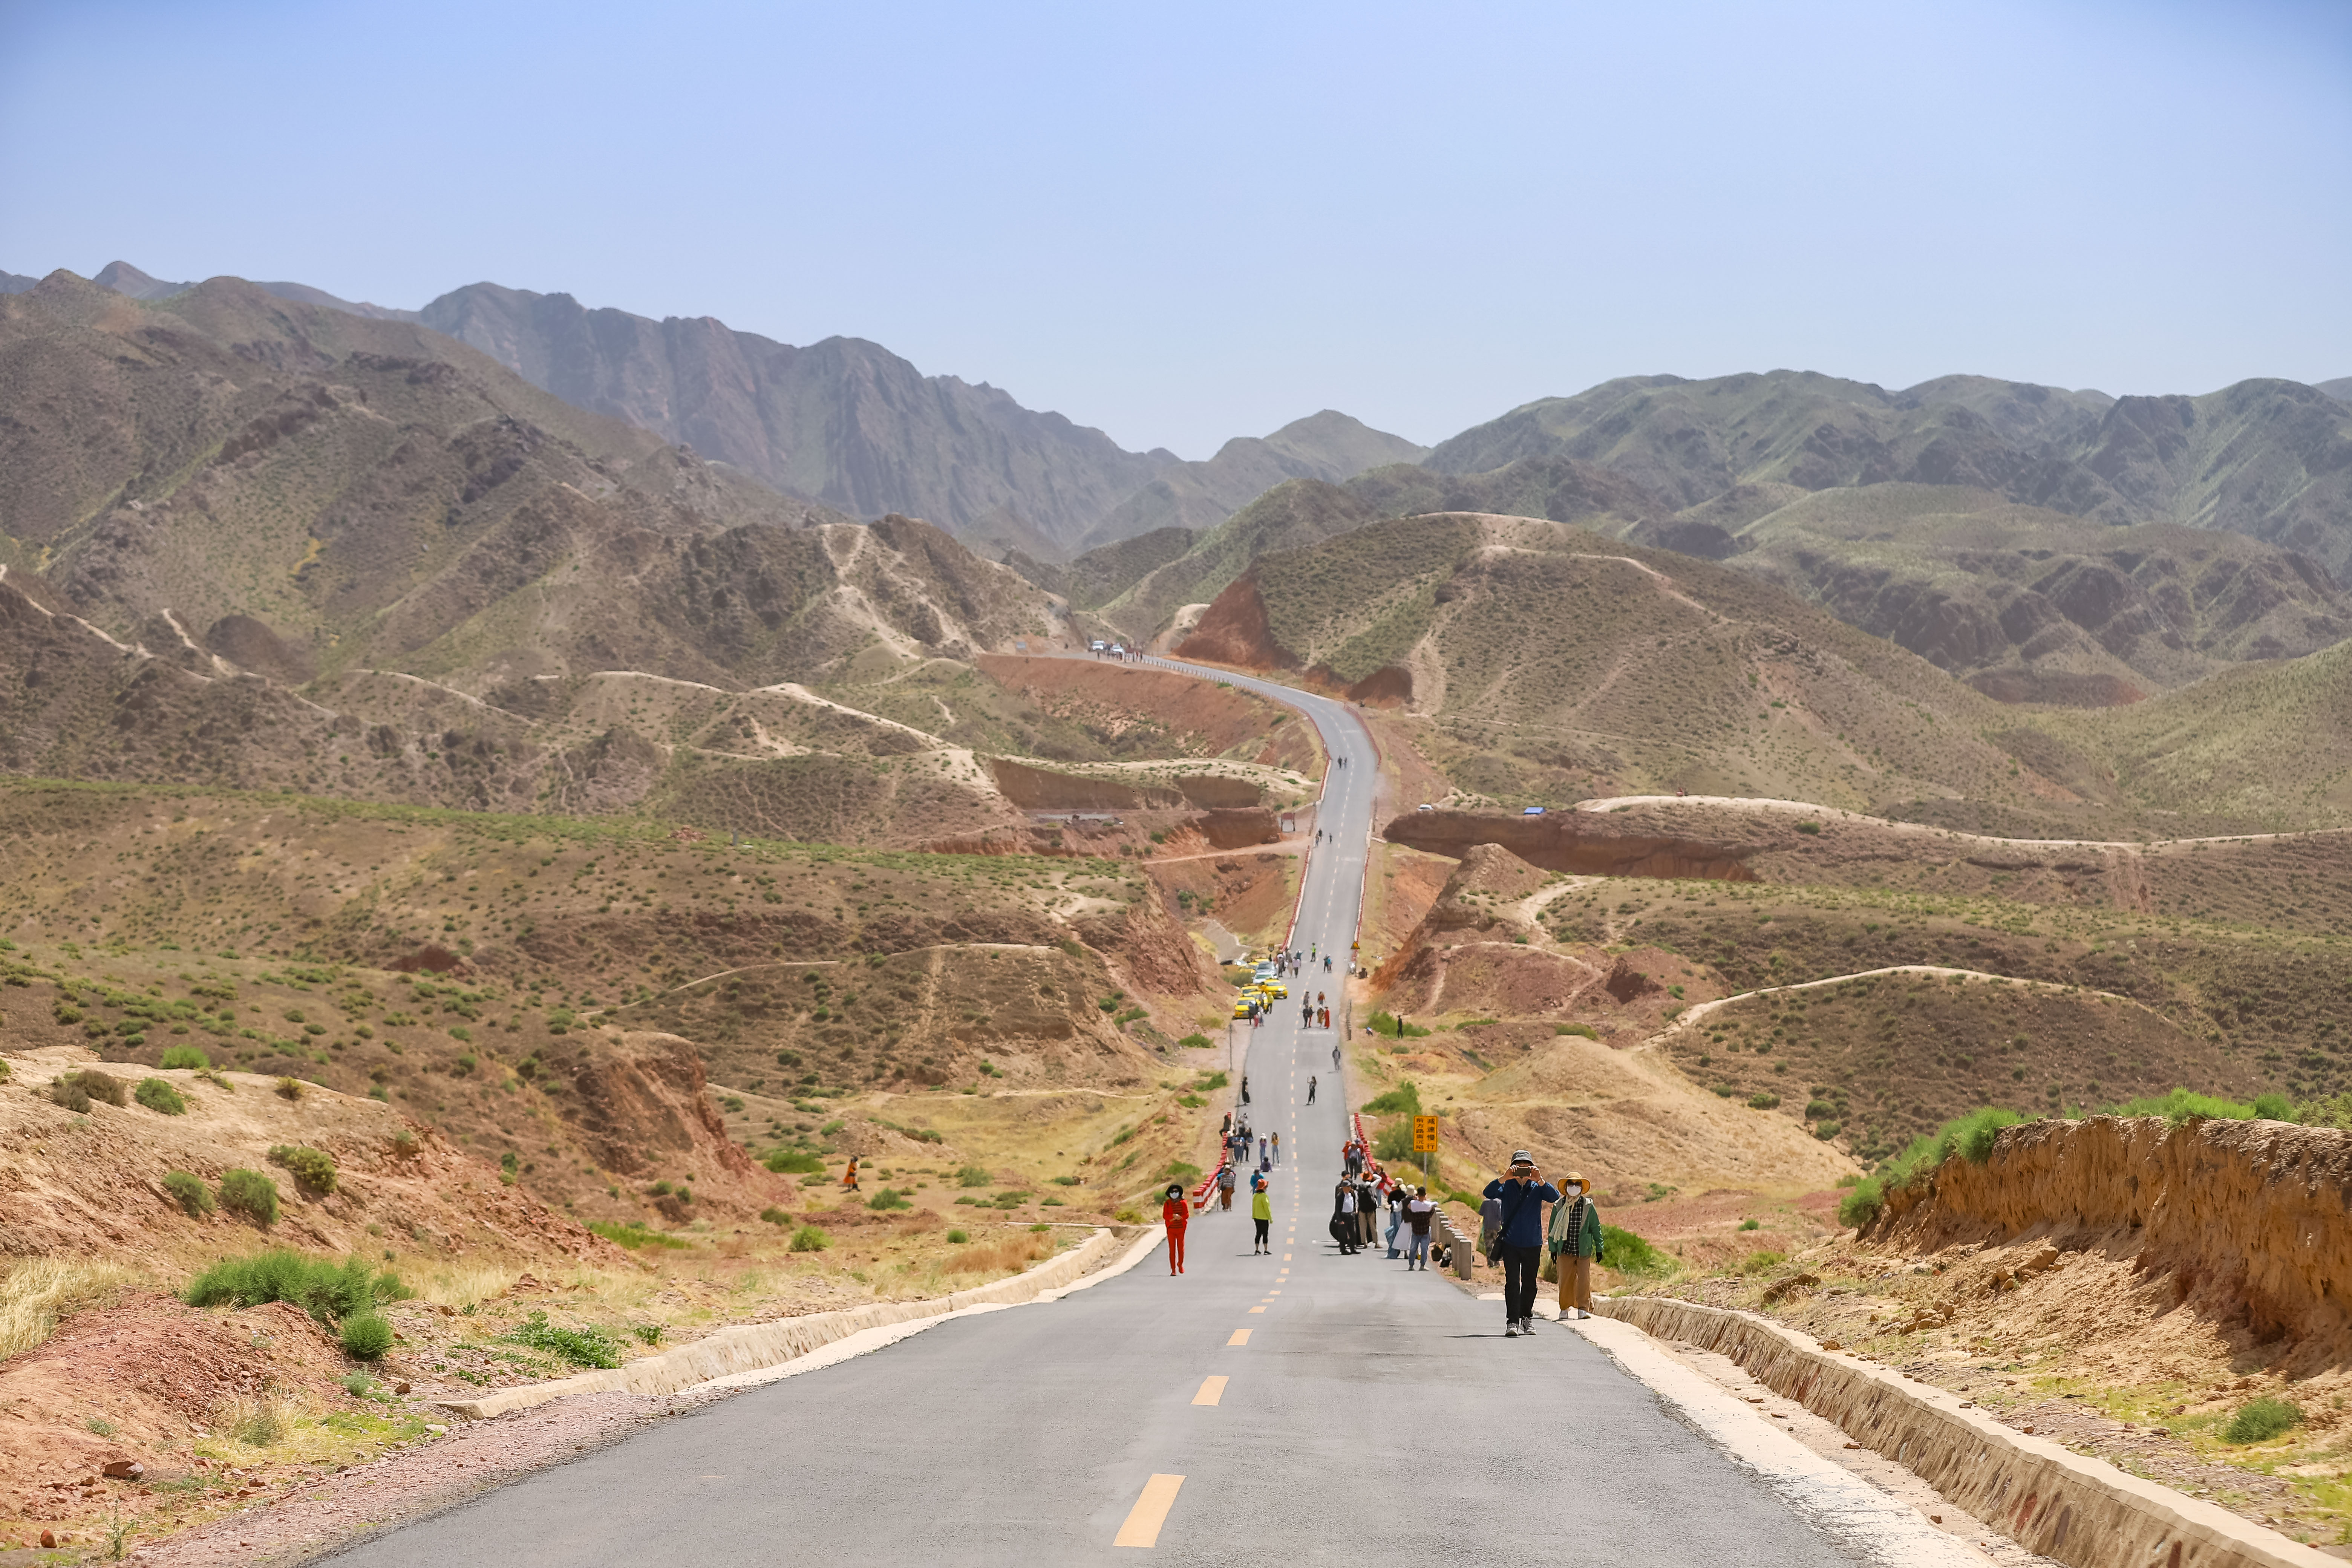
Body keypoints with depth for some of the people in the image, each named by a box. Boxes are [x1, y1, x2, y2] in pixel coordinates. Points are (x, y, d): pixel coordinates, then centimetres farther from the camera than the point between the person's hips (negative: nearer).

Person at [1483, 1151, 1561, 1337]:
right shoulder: (1506, 1186, 1)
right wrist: (1504, 1178, -30)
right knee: (1512, 1282, -9)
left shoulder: (1537, 1187, 3)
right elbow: (1489, 1193, -16)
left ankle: (1527, 1318, 27)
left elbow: (1554, 1197, -14)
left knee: (1529, 1283, 11)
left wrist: (1540, 1181, -28)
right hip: (1511, 1243, -2)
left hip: (1533, 1243, 2)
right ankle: (1512, 1322, -11)